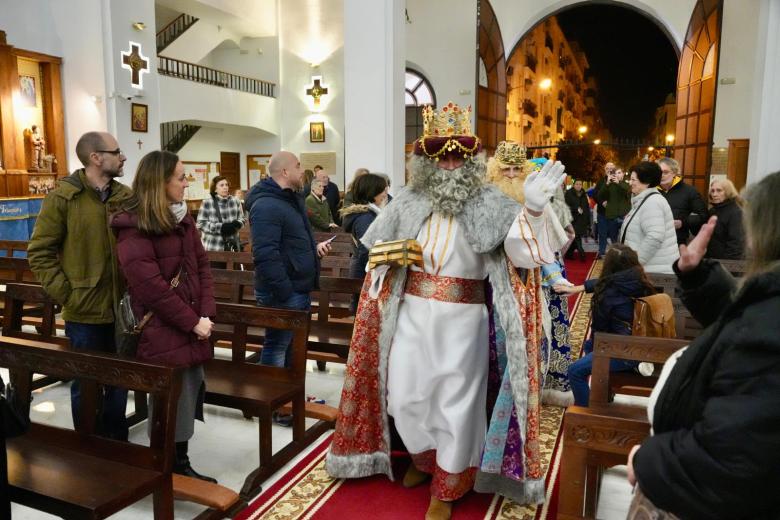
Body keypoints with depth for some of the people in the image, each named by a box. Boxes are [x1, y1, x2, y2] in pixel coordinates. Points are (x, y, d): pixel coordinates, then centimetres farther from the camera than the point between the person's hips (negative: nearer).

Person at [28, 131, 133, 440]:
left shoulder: (126, 197, 5)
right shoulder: (63, 197, -8)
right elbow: (39, 253, -7)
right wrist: (66, 294, -12)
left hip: (123, 309, 4)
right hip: (84, 311, -4)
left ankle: (117, 443, 33)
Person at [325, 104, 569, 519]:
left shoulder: (489, 203, -5)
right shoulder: (406, 203, 4)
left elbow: (521, 247, -18)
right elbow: (377, 251, 17)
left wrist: (533, 209, -36)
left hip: (462, 319, -3)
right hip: (411, 314, 3)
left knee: (455, 402, 7)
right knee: (404, 395, 11)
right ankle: (423, 460, 42)